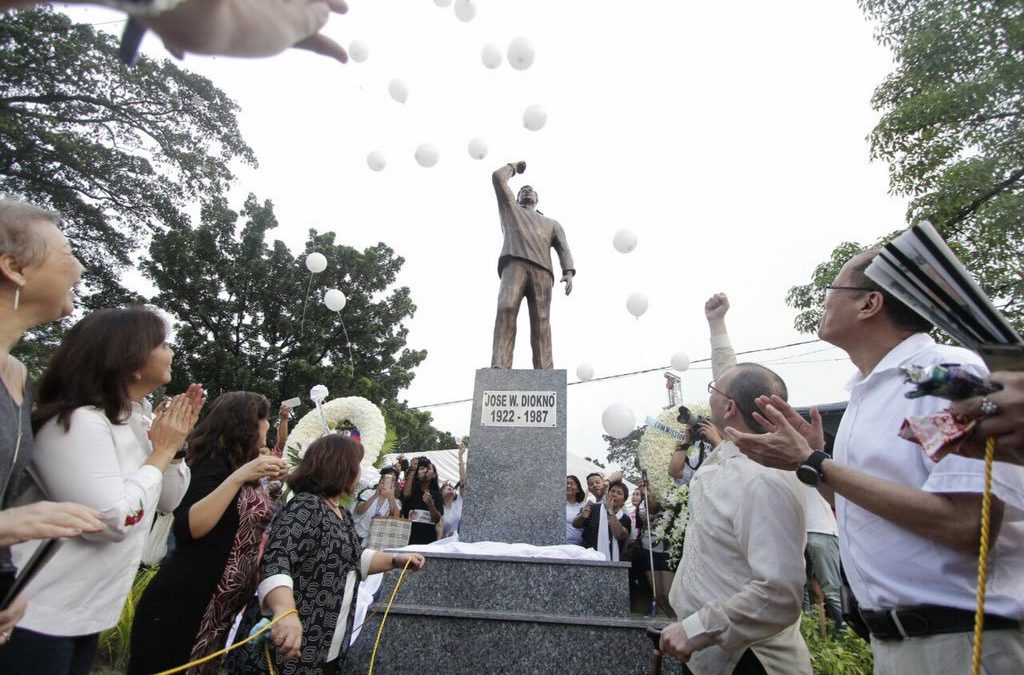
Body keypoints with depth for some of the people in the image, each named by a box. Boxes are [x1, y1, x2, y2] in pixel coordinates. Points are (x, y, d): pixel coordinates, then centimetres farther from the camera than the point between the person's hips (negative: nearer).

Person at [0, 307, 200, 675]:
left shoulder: (138, 420, 2)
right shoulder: (79, 422, -25)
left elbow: (167, 500, 10)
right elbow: (110, 521, -31)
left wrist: (176, 441, -4)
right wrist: (161, 452, -21)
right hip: (37, 616, -9)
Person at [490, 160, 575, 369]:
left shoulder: (552, 224, 35)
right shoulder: (510, 208, 36)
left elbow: (563, 250, 18)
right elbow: (498, 177, 28)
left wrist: (569, 272, -1)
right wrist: (514, 167, 48)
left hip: (542, 271, 2)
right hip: (514, 264, -1)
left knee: (541, 323, -15)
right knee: (506, 308, -28)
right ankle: (499, 367, -40)